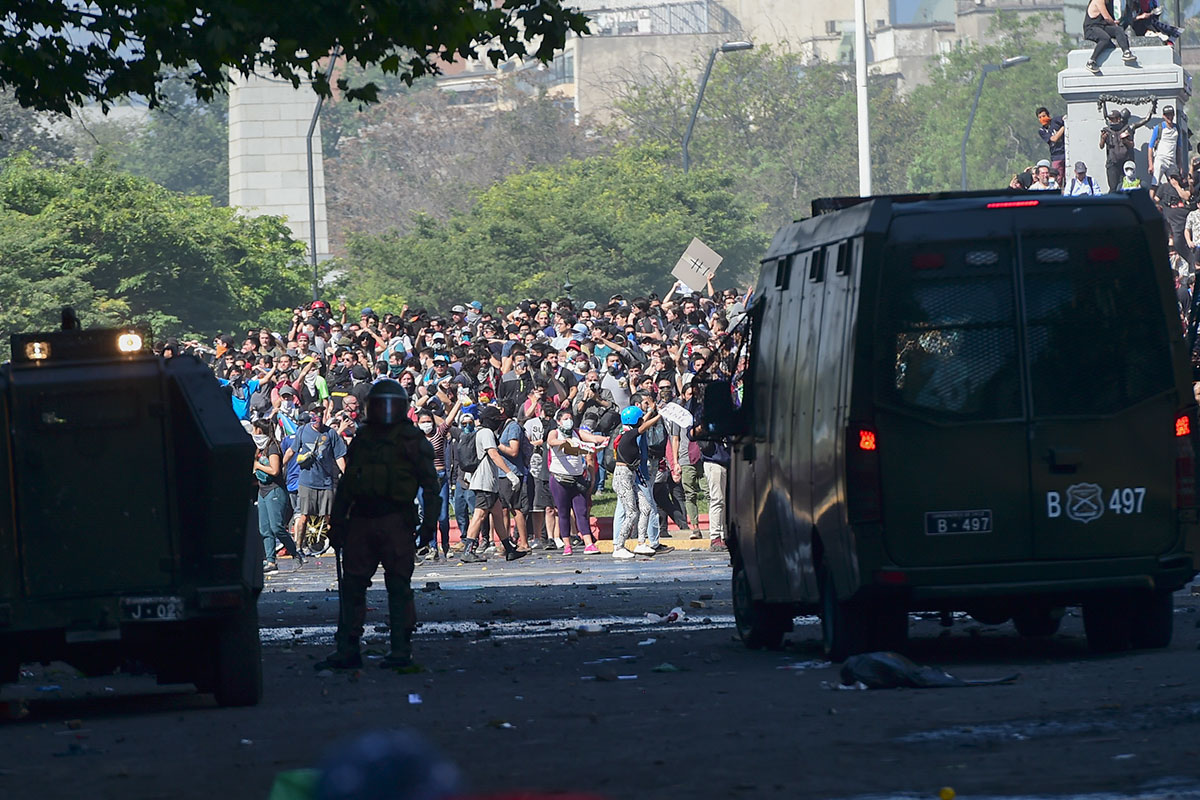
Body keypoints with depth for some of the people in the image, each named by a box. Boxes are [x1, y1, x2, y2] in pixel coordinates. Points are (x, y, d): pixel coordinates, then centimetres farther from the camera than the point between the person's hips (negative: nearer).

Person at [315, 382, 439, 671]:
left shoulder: (411, 439, 2)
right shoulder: (362, 439, 18)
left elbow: (430, 483, -1)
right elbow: (345, 485, 22)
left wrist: (429, 521, -9)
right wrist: (337, 522, 17)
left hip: (395, 520, -6)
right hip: (361, 518, 6)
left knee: (398, 585, -3)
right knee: (351, 584, 4)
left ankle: (401, 650, 2)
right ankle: (346, 650, 7)